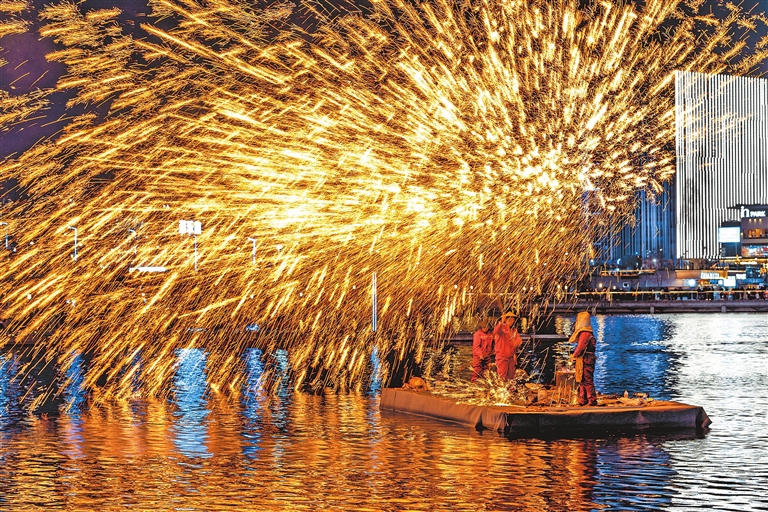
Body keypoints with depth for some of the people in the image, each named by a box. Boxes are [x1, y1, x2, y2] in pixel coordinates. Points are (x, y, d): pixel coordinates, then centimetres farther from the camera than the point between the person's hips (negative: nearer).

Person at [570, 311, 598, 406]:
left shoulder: (585, 333, -16)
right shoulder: (584, 332, 16)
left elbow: (581, 346, -17)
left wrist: (574, 355, -5)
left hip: (585, 360, -10)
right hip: (583, 360, 10)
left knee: (587, 381, -8)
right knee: (582, 381, 14)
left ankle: (592, 400, -6)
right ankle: (583, 400, 19)